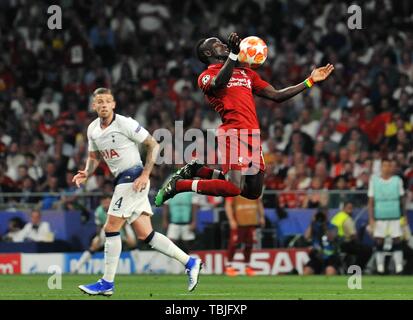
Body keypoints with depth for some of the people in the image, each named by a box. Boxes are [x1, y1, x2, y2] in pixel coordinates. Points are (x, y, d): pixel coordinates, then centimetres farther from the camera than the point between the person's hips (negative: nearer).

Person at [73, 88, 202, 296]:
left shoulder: (125, 124, -13)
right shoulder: (92, 129, 9)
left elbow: (153, 145, -10)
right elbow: (94, 157, 23)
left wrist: (145, 175, -17)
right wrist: (86, 173, 2)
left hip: (133, 178, -8)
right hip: (122, 181, 8)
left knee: (111, 229, -9)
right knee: (145, 234, 6)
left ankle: (107, 283, -2)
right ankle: (189, 263, 13)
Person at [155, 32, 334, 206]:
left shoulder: (247, 73, 27)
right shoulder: (206, 77, 5)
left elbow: (277, 96, 24)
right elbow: (219, 84, -20)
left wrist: (310, 81, 20)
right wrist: (233, 53, -28)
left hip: (253, 137, 8)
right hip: (233, 133, -8)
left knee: (253, 193, 6)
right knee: (233, 189, -23)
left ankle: (198, 170, 21)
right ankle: (178, 184, -4)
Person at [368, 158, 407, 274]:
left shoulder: (397, 180, 5)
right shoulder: (374, 181, 2)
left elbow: (402, 199, 10)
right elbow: (371, 201, 3)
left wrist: (404, 215, 6)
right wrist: (371, 218, -3)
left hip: (395, 217, 0)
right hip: (379, 217, 0)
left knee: (397, 242, -3)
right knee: (379, 243, 0)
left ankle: (399, 268, 0)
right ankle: (380, 268, 8)